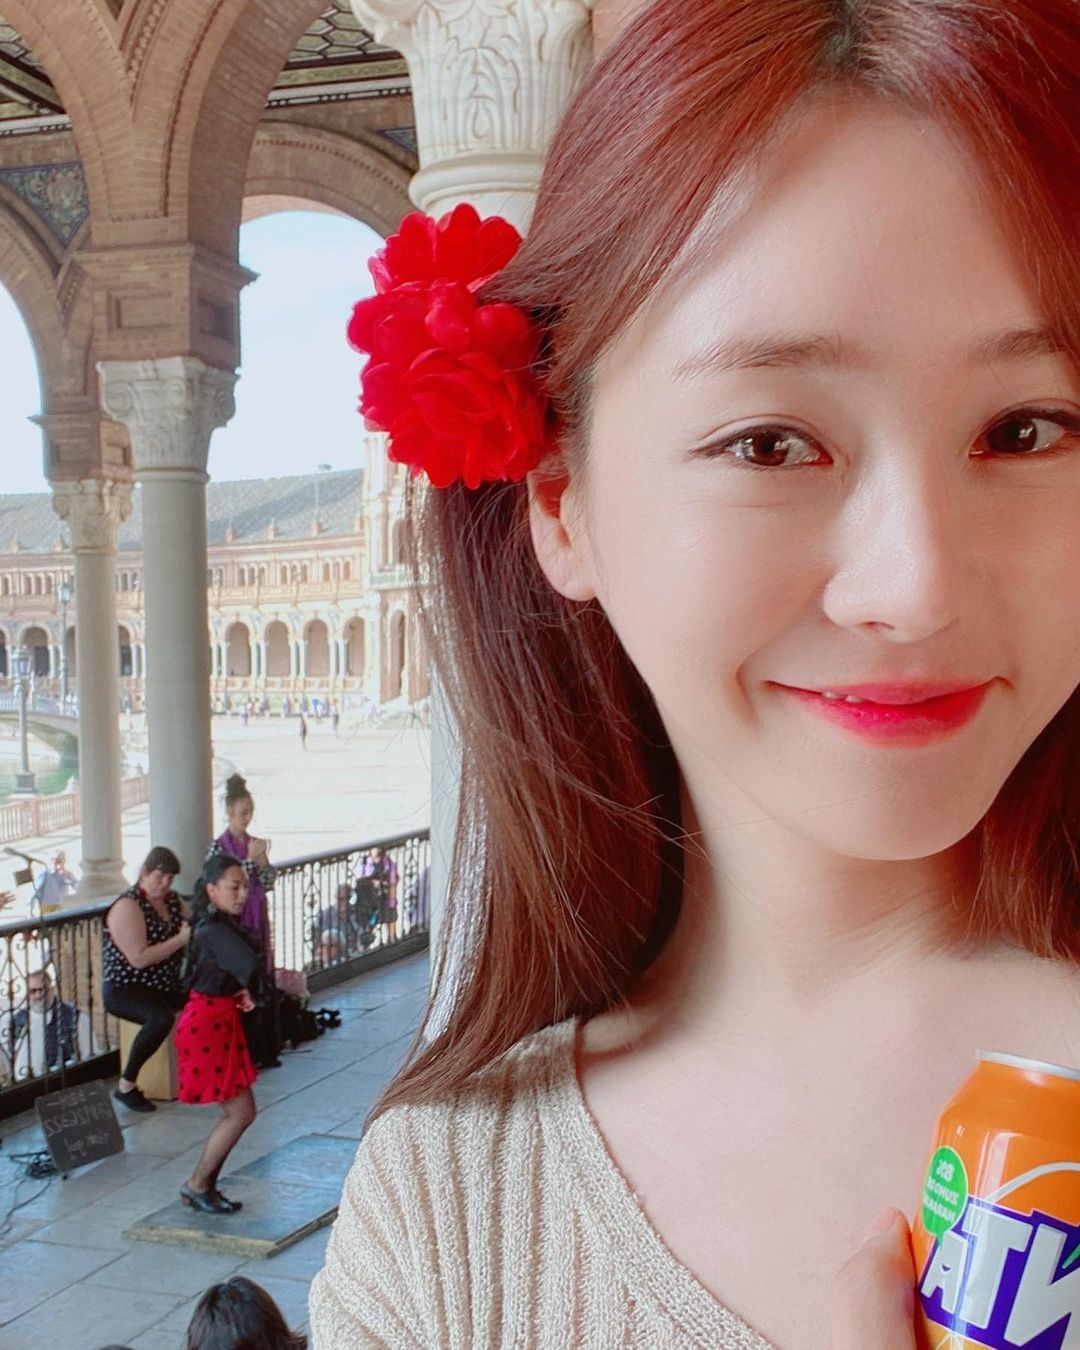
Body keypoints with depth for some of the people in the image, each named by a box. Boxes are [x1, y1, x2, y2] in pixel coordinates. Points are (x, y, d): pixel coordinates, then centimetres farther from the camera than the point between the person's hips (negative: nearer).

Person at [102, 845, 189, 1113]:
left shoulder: (172, 899, 9)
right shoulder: (127, 906, -15)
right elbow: (139, 959, -23)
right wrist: (179, 940, -25)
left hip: (164, 986, 8)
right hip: (124, 989, -7)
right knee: (162, 1017, -37)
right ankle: (126, 1086, -22)